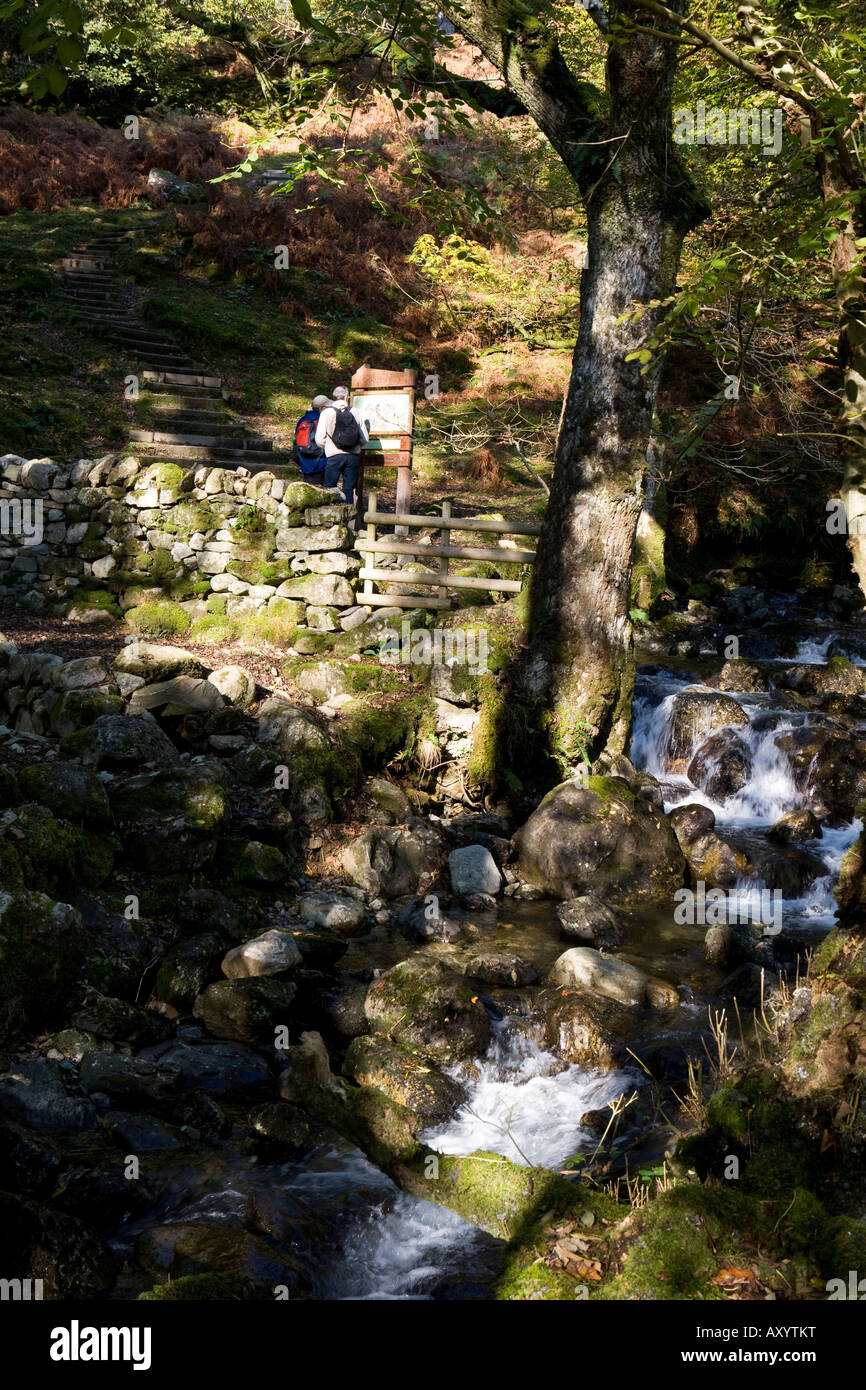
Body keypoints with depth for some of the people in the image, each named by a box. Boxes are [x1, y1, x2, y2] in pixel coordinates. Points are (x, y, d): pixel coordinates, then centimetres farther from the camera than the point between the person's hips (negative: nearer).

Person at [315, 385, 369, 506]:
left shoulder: (326, 413, -2)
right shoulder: (356, 412, 2)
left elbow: (319, 439, -4)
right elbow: (365, 438, 2)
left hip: (334, 456, -2)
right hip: (353, 456, 2)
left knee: (329, 489, 6)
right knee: (349, 489, 8)